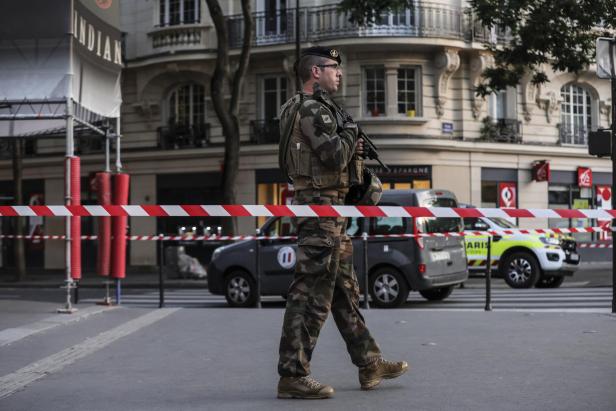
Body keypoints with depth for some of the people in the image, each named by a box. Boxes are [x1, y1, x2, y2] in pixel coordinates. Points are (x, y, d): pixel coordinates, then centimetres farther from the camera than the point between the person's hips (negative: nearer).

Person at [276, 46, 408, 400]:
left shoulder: (316, 108, 20)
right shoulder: (313, 109, -13)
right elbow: (335, 157, -22)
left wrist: (349, 150, 11)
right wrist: (349, 134, -4)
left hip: (329, 212, 11)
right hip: (320, 208, -11)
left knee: (345, 292, 15)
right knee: (311, 294, -9)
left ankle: (370, 364, 23)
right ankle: (293, 375, -6)